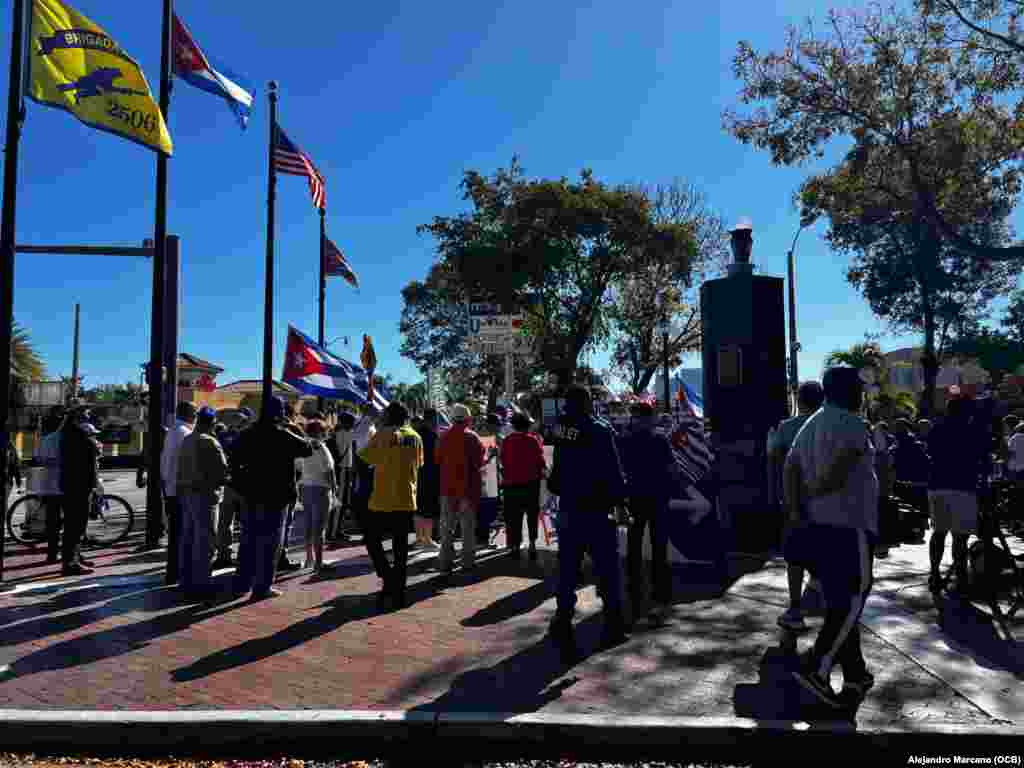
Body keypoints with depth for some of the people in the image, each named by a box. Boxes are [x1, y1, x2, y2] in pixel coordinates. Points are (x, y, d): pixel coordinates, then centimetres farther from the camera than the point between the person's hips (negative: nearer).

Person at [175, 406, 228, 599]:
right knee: (204, 540, -4)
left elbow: (180, 469, 12)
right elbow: (222, 470, -17)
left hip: (186, 493, 9)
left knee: (187, 538, 15)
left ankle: (185, 579, 23)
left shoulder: (186, 440, 11)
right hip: (204, 494, -9)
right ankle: (201, 582, -2)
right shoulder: (209, 442, -16)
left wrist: (183, 486, 15)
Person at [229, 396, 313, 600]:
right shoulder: (283, 435, -12)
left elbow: (235, 461, 9)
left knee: (249, 538, 15)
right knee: (270, 541, 2)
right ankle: (262, 587, 4)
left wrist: (241, 485, 13)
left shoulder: (248, 434, 6)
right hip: (276, 495, -6)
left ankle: (242, 582, 22)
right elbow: (307, 449, -5)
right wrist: (294, 432, 7)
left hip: (252, 495, 6)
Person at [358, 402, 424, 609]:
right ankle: (399, 593, 12)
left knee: (372, 540, 12)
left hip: (384, 500, -4)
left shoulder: (383, 435, -10)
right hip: (407, 501, 4)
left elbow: (365, 456, -4)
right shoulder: (415, 437, 4)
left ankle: (389, 578, -2)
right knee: (401, 546, 10)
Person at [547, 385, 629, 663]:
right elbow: (615, 474, -14)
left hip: (568, 512, 4)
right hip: (597, 514, -4)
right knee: (607, 569, 11)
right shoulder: (600, 431, -15)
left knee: (567, 572, 9)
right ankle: (613, 626, 22)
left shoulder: (560, 431, -1)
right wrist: (619, 496, 0)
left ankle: (563, 626, 6)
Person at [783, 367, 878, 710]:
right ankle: (815, 668, -11)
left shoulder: (809, 427, 15)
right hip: (847, 525, -9)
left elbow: (789, 469, 3)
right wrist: (809, 494, -6)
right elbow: (836, 475, -23)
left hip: (815, 525, 9)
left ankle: (855, 675, 21)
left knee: (841, 603, 14)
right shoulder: (851, 424, -10)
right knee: (851, 603, -4)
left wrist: (795, 510, -6)